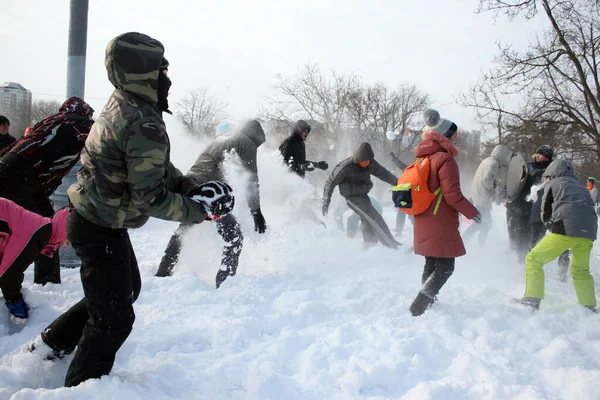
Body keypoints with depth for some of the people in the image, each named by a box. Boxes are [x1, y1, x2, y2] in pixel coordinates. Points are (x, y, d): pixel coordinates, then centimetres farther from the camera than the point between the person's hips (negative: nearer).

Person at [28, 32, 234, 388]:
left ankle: (52, 343, 41)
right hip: (100, 229, -10)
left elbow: (152, 166, 9)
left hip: (95, 217, 10)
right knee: (115, 317, 5)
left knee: (127, 287, 28)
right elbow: (149, 197, -28)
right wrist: (200, 209, -17)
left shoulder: (122, 105, 2)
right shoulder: (145, 125, -29)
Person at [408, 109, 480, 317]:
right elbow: (452, 195, -19)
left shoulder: (424, 158, 13)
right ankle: (417, 308, -9)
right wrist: (472, 212, -6)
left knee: (431, 264, 20)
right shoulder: (445, 159, -15)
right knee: (445, 267, -2)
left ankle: (426, 305, 27)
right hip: (440, 224, -9)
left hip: (423, 222, 9)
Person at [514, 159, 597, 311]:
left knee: (534, 259, 2)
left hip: (566, 229, -6)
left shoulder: (553, 184, 15)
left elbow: (545, 214, 12)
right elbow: (590, 209, 22)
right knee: (581, 270, 26)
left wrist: (550, 222, 32)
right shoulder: (580, 187, 29)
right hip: (588, 231, 6)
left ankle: (532, 300, -9)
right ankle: (589, 306, 27)